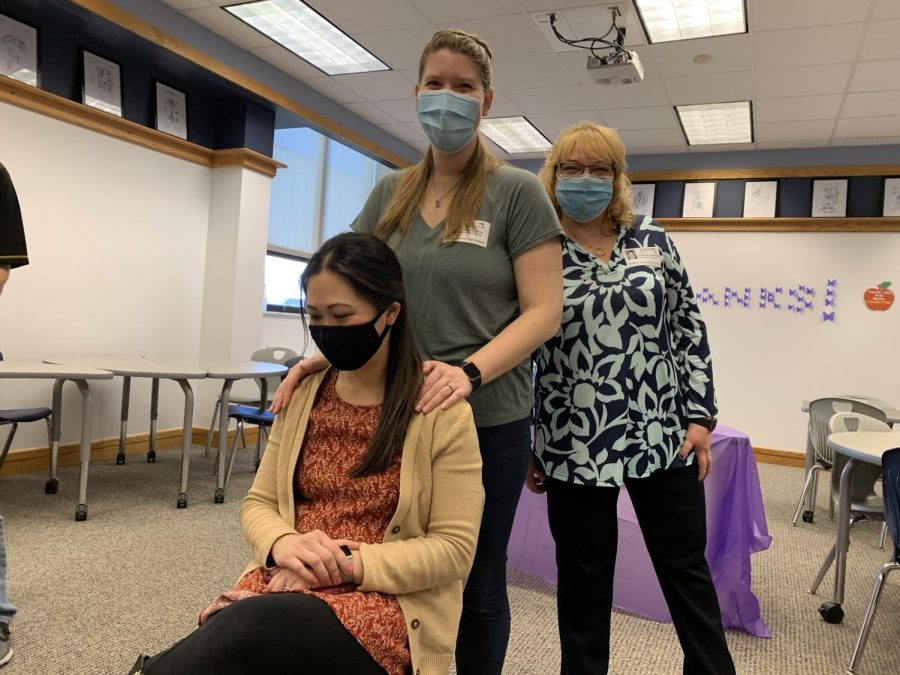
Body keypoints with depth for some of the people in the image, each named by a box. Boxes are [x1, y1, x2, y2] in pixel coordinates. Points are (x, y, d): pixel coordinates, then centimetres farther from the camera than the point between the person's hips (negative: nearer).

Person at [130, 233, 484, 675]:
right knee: (222, 631, -30)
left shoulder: (442, 413, -8)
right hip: (289, 585, 4)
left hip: (388, 605, -4)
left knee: (248, 627, -33)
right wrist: (282, 544, -14)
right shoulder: (301, 395, 8)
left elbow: (454, 548, -9)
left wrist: (350, 564, -20)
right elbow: (258, 503, 9)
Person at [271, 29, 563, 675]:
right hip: (393, 414, 4)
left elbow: (543, 313, -9)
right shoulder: (391, 195, 9)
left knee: (475, 582, 12)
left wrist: (470, 372, -25)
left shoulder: (518, 193, -3)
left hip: (487, 419, -3)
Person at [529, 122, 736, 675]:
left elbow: (689, 327, 6)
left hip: (664, 435, 2)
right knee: (584, 580, 13)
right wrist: (524, 448, -1)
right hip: (575, 446, -2)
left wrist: (701, 417, 1)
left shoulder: (653, 240, 4)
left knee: (687, 569, 16)